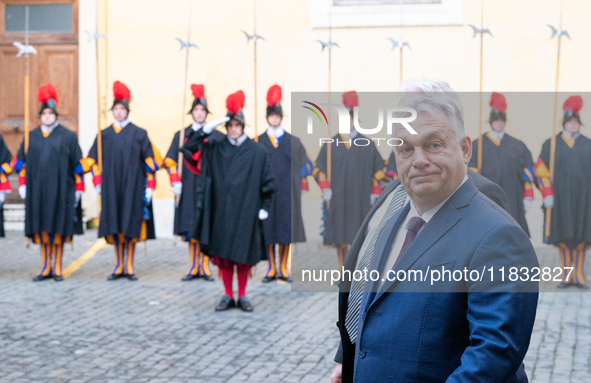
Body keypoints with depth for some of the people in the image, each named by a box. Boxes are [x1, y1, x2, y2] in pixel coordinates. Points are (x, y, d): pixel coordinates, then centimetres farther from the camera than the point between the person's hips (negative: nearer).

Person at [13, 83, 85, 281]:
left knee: (58, 228, 0)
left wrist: (79, 189, -2)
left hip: (60, 189, -3)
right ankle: (45, 268, 12)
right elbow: (20, 162, 13)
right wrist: (22, 185, 5)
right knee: (41, 229, 5)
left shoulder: (68, 136, 2)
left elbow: (78, 164, 1)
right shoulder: (31, 137, 10)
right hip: (37, 190, 3)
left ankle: (58, 268, 8)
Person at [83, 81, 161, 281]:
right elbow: (92, 160, 14)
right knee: (115, 228, 3)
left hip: (133, 187, -2)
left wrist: (150, 186, -4)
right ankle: (119, 267, 11)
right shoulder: (104, 135, 9)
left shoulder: (139, 134, 2)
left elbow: (151, 160, 1)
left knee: (131, 226, -2)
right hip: (111, 188, 2)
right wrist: (97, 182, 5)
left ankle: (130, 267, 6)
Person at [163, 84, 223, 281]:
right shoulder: (181, 136, 11)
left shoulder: (217, 137, 8)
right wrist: (175, 182, -3)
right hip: (188, 189, 1)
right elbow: (170, 161, 9)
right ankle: (194, 267, 6)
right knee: (191, 229, 0)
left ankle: (205, 267, 3)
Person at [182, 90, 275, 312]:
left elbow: (266, 182, 2)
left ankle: (242, 296, 15)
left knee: (243, 253, 3)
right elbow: (188, 149, -2)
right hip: (222, 210, 2)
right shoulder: (215, 150, 5)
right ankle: (228, 296, 13)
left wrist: (264, 207, -3)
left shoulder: (257, 152, 0)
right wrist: (206, 130, -10)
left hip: (246, 210, -2)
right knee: (223, 252, 4)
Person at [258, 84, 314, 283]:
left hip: (287, 192, 0)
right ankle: (271, 269, 8)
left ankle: (283, 269, 10)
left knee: (286, 228, 1)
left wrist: (295, 176, 1)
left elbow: (308, 165, 11)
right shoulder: (258, 142, 6)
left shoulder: (293, 142, 7)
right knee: (268, 229, 0)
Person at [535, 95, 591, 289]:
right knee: (565, 235, -4)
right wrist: (547, 195, -5)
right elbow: (540, 169, 3)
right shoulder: (551, 144, 6)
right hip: (561, 197, -1)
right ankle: (566, 275, 1)